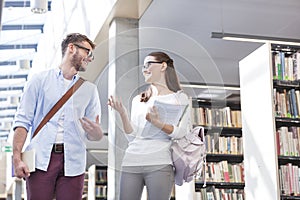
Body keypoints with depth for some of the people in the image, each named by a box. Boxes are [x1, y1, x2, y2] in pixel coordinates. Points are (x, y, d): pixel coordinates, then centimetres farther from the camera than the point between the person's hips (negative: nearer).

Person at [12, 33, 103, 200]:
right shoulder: (40, 80, 8)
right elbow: (23, 121, 3)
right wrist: (17, 158, -7)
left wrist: (96, 132, -12)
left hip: (73, 162, 2)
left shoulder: (90, 89, 15)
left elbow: (93, 135, 13)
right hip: (41, 159, -2)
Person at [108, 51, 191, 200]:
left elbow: (181, 133, -4)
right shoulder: (138, 100, 17)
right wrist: (122, 113, -3)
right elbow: (132, 137, 10)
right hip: (131, 161, 4)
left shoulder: (179, 98, 7)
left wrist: (157, 122, -18)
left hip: (159, 164, -3)